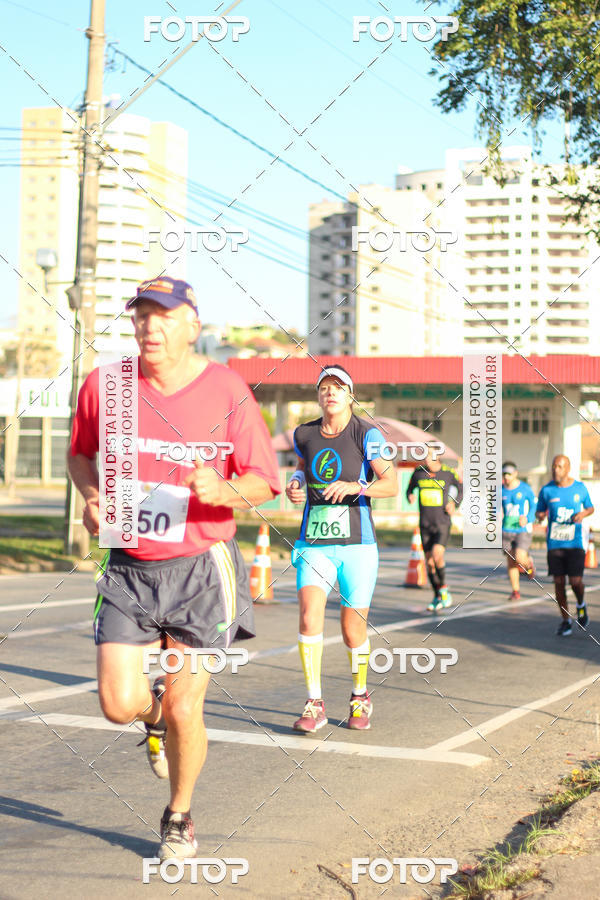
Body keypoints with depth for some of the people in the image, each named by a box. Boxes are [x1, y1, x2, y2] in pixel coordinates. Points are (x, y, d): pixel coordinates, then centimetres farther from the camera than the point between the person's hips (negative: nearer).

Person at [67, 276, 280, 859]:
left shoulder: (226, 391, -7)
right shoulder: (104, 385, 0)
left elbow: (264, 482, -4)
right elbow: (80, 453, 19)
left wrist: (224, 491, -25)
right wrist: (91, 497, -1)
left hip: (200, 570, -2)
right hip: (128, 570, 2)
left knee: (183, 708, 0)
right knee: (119, 705, -7)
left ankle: (179, 815, 28)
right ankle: (155, 714, 33)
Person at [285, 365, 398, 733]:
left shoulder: (367, 434, -6)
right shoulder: (304, 434, 6)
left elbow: (392, 484, -14)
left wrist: (355, 486, -30)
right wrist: (295, 482, 4)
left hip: (357, 544, -2)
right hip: (314, 544, 3)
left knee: (353, 628, 3)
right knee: (310, 614, -17)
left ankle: (360, 698, 28)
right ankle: (315, 705, -9)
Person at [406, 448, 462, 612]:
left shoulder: (448, 473, -5)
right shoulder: (418, 472, 1)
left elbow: (461, 488, 12)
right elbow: (410, 488, 17)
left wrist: (454, 503, -5)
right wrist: (410, 496, -6)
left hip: (443, 524, -3)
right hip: (425, 524, 3)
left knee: (437, 555, -22)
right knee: (429, 561, 4)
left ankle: (443, 589, 0)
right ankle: (438, 597, 18)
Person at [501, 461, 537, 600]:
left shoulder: (525, 489, -6)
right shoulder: (500, 491, 3)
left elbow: (534, 506, -1)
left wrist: (527, 519, -17)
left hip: (523, 530, -3)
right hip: (507, 530, 3)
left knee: (520, 559, -17)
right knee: (510, 562, 2)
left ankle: (529, 564, 20)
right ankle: (516, 591, 14)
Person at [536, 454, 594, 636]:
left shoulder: (580, 488, 2)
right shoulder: (546, 490, 1)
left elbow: (590, 508, 16)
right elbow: (539, 512, 11)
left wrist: (583, 514, -7)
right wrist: (540, 515, -13)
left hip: (576, 541, -1)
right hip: (554, 543, 1)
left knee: (575, 581, -10)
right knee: (559, 582, 1)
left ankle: (581, 605, 23)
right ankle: (566, 621, 15)